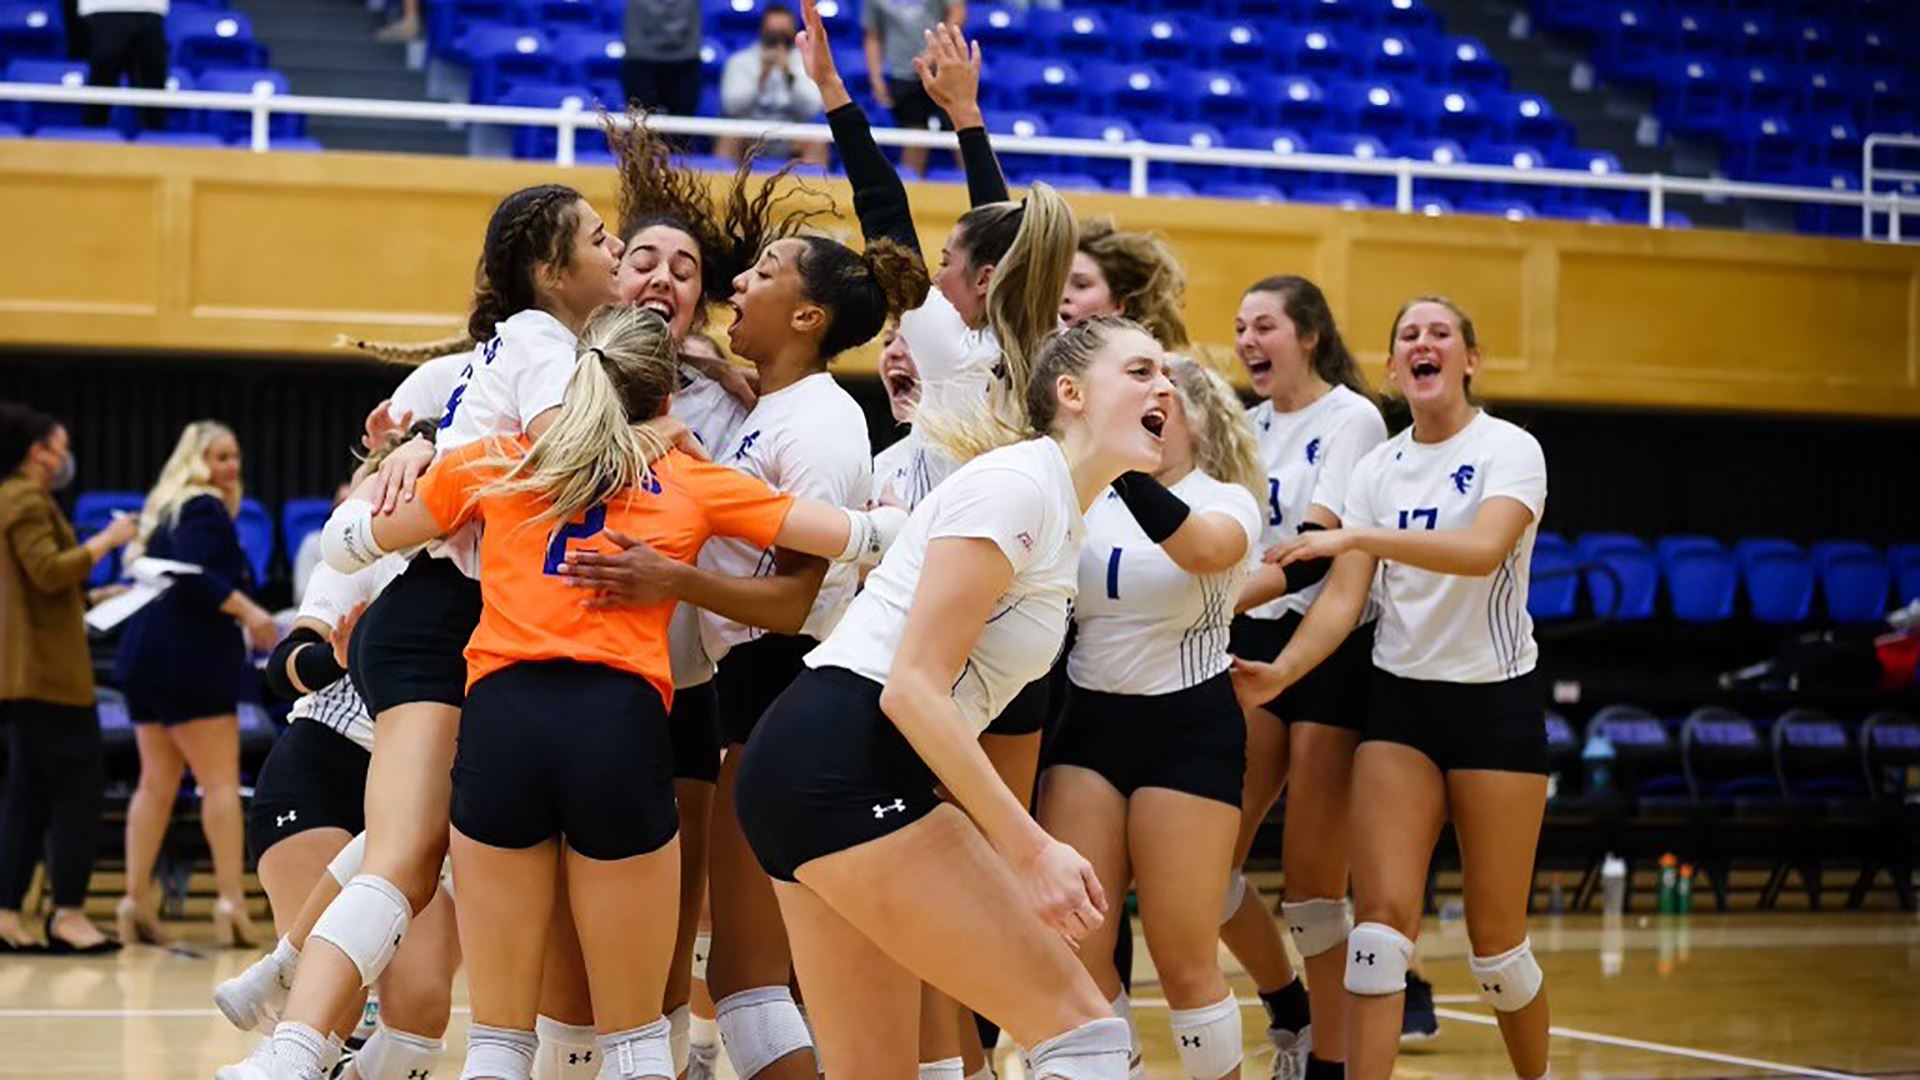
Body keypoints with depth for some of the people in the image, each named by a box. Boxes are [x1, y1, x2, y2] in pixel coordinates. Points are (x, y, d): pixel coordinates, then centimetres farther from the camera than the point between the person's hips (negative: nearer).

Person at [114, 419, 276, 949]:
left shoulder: (166, 507, 20)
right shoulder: (206, 509, -9)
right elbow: (194, 575, -23)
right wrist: (247, 610, -27)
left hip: (148, 657, 9)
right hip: (189, 659, -9)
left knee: (156, 783, 9)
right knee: (221, 781, -8)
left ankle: (137, 900, 5)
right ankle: (231, 900, -13)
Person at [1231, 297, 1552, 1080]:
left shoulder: (1508, 450, -8)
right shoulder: (1377, 469, 6)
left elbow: (1483, 550, -28)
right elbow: (1344, 594, 0)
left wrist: (1359, 537, -35)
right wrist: (1283, 670, -17)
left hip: (1496, 700, -3)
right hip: (1400, 698, 4)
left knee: (1495, 935, 3)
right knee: (1381, 918, -9)